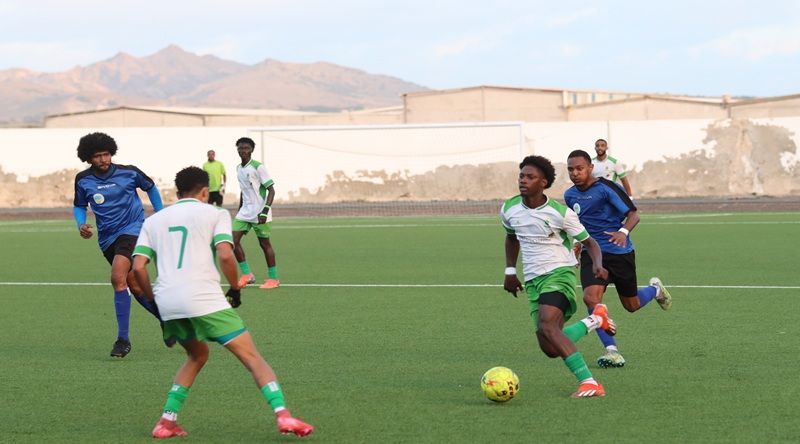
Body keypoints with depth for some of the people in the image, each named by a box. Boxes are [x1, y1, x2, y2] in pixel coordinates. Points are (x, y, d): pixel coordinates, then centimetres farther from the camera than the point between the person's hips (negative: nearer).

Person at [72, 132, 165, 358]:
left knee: (118, 278, -24)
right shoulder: (83, 180, -1)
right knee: (135, 286, 10)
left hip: (132, 229, -5)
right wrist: (81, 225, -6)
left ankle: (123, 339, -21)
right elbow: (79, 206, 15)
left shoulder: (128, 173, -9)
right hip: (107, 238, 5)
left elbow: (150, 187, 10)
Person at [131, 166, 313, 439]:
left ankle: (167, 422, 19)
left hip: (167, 302, 5)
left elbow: (138, 267, 9)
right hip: (203, 298, -5)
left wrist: (155, 301, 21)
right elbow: (225, 255, -8)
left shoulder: (153, 221, 20)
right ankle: (282, 414, -17)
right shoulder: (215, 214, 9)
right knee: (251, 356, 0)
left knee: (198, 355, 29)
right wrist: (235, 288, 7)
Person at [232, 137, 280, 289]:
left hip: (259, 213, -7)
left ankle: (273, 278, 11)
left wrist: (265, 211, -21)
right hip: (244, 212, 7)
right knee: (234, 240, -4)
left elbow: (271, 190, -13)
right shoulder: (238, 168, 11)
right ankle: (246, 274, 6)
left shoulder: (258, 167, -11)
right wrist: (239, 211, 23)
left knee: (264, 243, 0)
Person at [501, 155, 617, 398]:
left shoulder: (560, 213, -10)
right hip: (533, 280, 6)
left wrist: (597, 264, -20)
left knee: (547, 327, -31)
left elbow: (589, 242, 0)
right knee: (551, 349, -4)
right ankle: (595, 320, 22)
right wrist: (510, 271, 19)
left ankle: (589, 383, -32)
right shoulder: (509, 210, 4)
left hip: (560, 272, -6)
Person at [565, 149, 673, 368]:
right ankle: (611, 350, -16)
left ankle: (655, 289, 45)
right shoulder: (570, 195, 5)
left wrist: (624, 232, -32)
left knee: (632, 305, 10)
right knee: (591, 297, -22)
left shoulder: (605, 188, -13)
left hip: (619, 252, -4)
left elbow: (633, 213, -14)